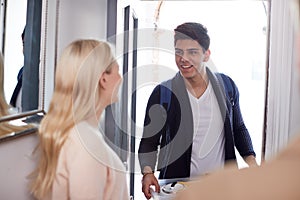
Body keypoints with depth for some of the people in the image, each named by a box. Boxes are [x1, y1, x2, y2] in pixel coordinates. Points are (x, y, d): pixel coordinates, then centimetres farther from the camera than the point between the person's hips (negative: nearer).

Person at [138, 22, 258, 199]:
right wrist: (148, 172, -19)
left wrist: (252, 162, 1)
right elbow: (149, 141, -2)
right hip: (176, 185, -2)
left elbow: (238, 128, 13)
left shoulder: (227, 86, 1)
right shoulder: (163, 93, -8)